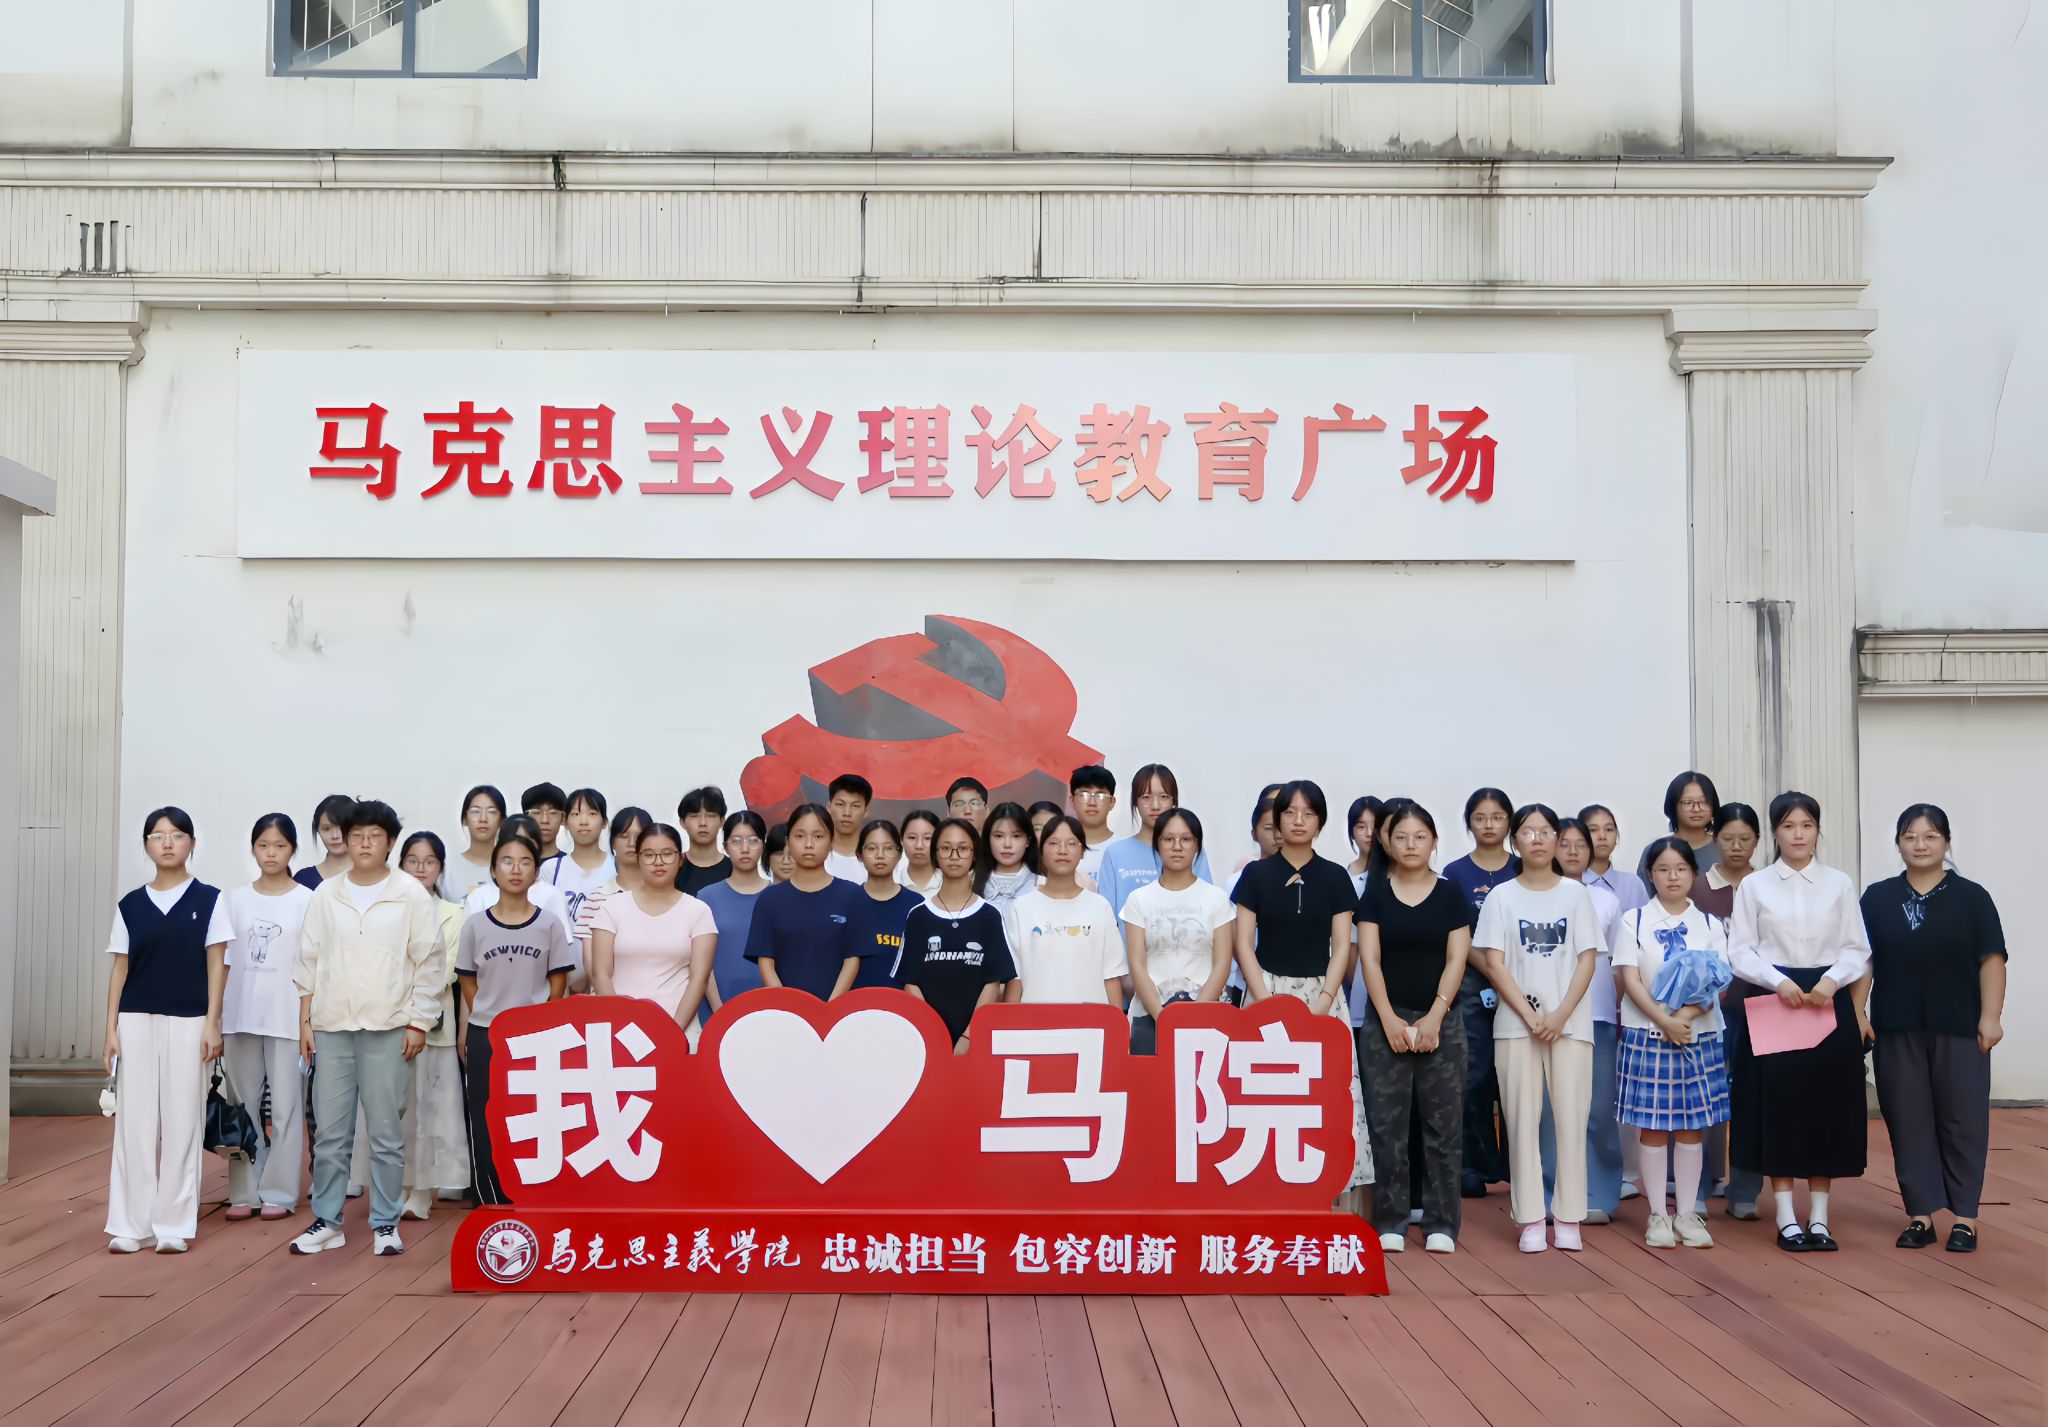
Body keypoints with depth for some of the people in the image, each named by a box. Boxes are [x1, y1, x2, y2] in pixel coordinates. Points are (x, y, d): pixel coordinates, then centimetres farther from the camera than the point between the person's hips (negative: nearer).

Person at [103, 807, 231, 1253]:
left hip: (188, 1023, -2)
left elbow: (216, 965, 0)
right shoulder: (130, 905, 7)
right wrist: (111, 1028, 2)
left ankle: (174, 1224, 9)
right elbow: (120, 969, 8)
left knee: (182, 1121, 1)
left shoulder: (208, 900, 2)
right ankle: (129, 1224, 10)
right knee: (135, 1121, 3)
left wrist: (212, 1023, -7)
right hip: (136, 1020, 2)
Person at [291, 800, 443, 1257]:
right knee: (329, 1131, 6)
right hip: (331, 1025, 3)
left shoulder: (411, 896, 0)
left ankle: (385, 1223, 11)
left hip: (388, 1028, -3)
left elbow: (427, 964, 0)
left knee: (386, 1130, 2)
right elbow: (309, 961, 11)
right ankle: (326, 1221, 16)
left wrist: (419, 1023, -5)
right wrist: (304, 1021, 7)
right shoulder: (326, 895, 9)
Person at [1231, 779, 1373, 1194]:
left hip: (1323, 995, 1)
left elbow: (1341, 947, 3)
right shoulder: (1256, 874, 4)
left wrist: (1324, 999, -10)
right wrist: (1265, 999, -9)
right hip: (1267, 991, 0)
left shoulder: (1335, 877, 6)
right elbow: (1243, 944, 1)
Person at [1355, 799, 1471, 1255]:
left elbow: (1456, 960, 0)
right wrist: (1389, 1018, -10)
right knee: (1387, 1123, 0)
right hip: (1386, 1020, 0)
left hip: (1441, 1021, 0)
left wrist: (1434, 1017, -10)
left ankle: (1441, 1222, 7)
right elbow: (1370, 959, -1)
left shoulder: (1450, 894, 5)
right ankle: (1390, 1221, 8)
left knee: (1442, 1123, 1)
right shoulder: (1375, 893, 5)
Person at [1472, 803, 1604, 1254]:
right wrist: (1531, 1017, -10)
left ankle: (1569, 1220, 4)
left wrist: (1560, 1016, -10)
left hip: (1571, 1023, 1)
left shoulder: (1576, 893, 8)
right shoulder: (1501, 896, 6)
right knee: (1523, 1120, -1)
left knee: (1571, 1118, -3)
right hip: (1517, 1024, 0)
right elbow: (1494, 964, 0)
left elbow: (1587, 960, 2)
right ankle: (1531, 1222, 3)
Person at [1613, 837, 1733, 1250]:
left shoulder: (1710, 925, 9)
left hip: (1698, 1036, 2)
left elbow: (1718, 986, 0)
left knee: (1692, 1126, 5)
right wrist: (1664, 1020, -16)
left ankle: (1687, 1214, 13)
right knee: (1652, 1127, 1)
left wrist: (1686, 1015, -16)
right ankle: (1658, 1216, 8)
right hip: (1647, 1035, -2)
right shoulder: (1633, 921, 3)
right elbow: (1630, 980, -5)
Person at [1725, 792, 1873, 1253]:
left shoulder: (1839, 884, 6)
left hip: (1830, 1002, 1)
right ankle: (1787, 1220, 7)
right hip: (1774, 1000, -1)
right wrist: (1778, 981, -14)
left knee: (1827, 1107, 3)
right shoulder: (1754, 886, 3)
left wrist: (1832, 979, -14)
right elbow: (1740, 952, 0)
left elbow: (1857, 950, 3)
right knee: (1778, 1107, -1)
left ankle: (1818, 1219, 13)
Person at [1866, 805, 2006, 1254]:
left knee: (1963, 1119, 3)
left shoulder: (1971, 897, 2)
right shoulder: (1877, 898, 7)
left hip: (1959, 1029, -2)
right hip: (1897, 1030, 2)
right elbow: (1863, 959, 8)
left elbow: (1991, 960, -2)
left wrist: (1990, 1017, -9)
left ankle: (1964, 1217, 11)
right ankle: (1921, 1214, 12)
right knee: (1908, 1121, 4)